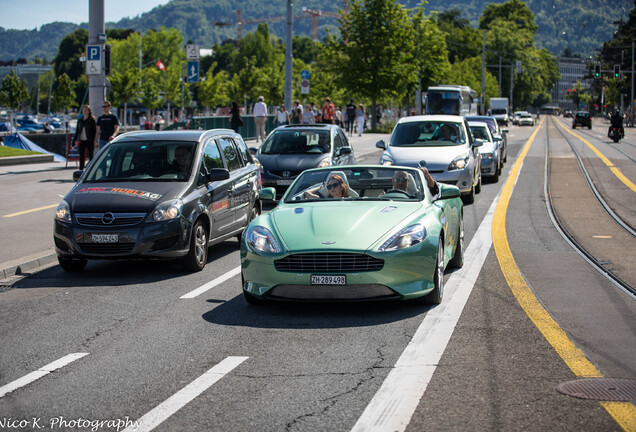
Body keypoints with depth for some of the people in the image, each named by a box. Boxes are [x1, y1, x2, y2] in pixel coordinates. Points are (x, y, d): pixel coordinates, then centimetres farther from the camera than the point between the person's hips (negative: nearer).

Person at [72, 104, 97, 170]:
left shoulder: (92, 120, -1)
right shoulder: (80, 120, 11)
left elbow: (95, 131, -3)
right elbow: (77, 132, 16)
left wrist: (94, 141, -12)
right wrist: (74, 142, 14)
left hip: (90, 141, -3)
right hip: (82, 141, 3)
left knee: (91, 157, 3)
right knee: (81, 157, -2)